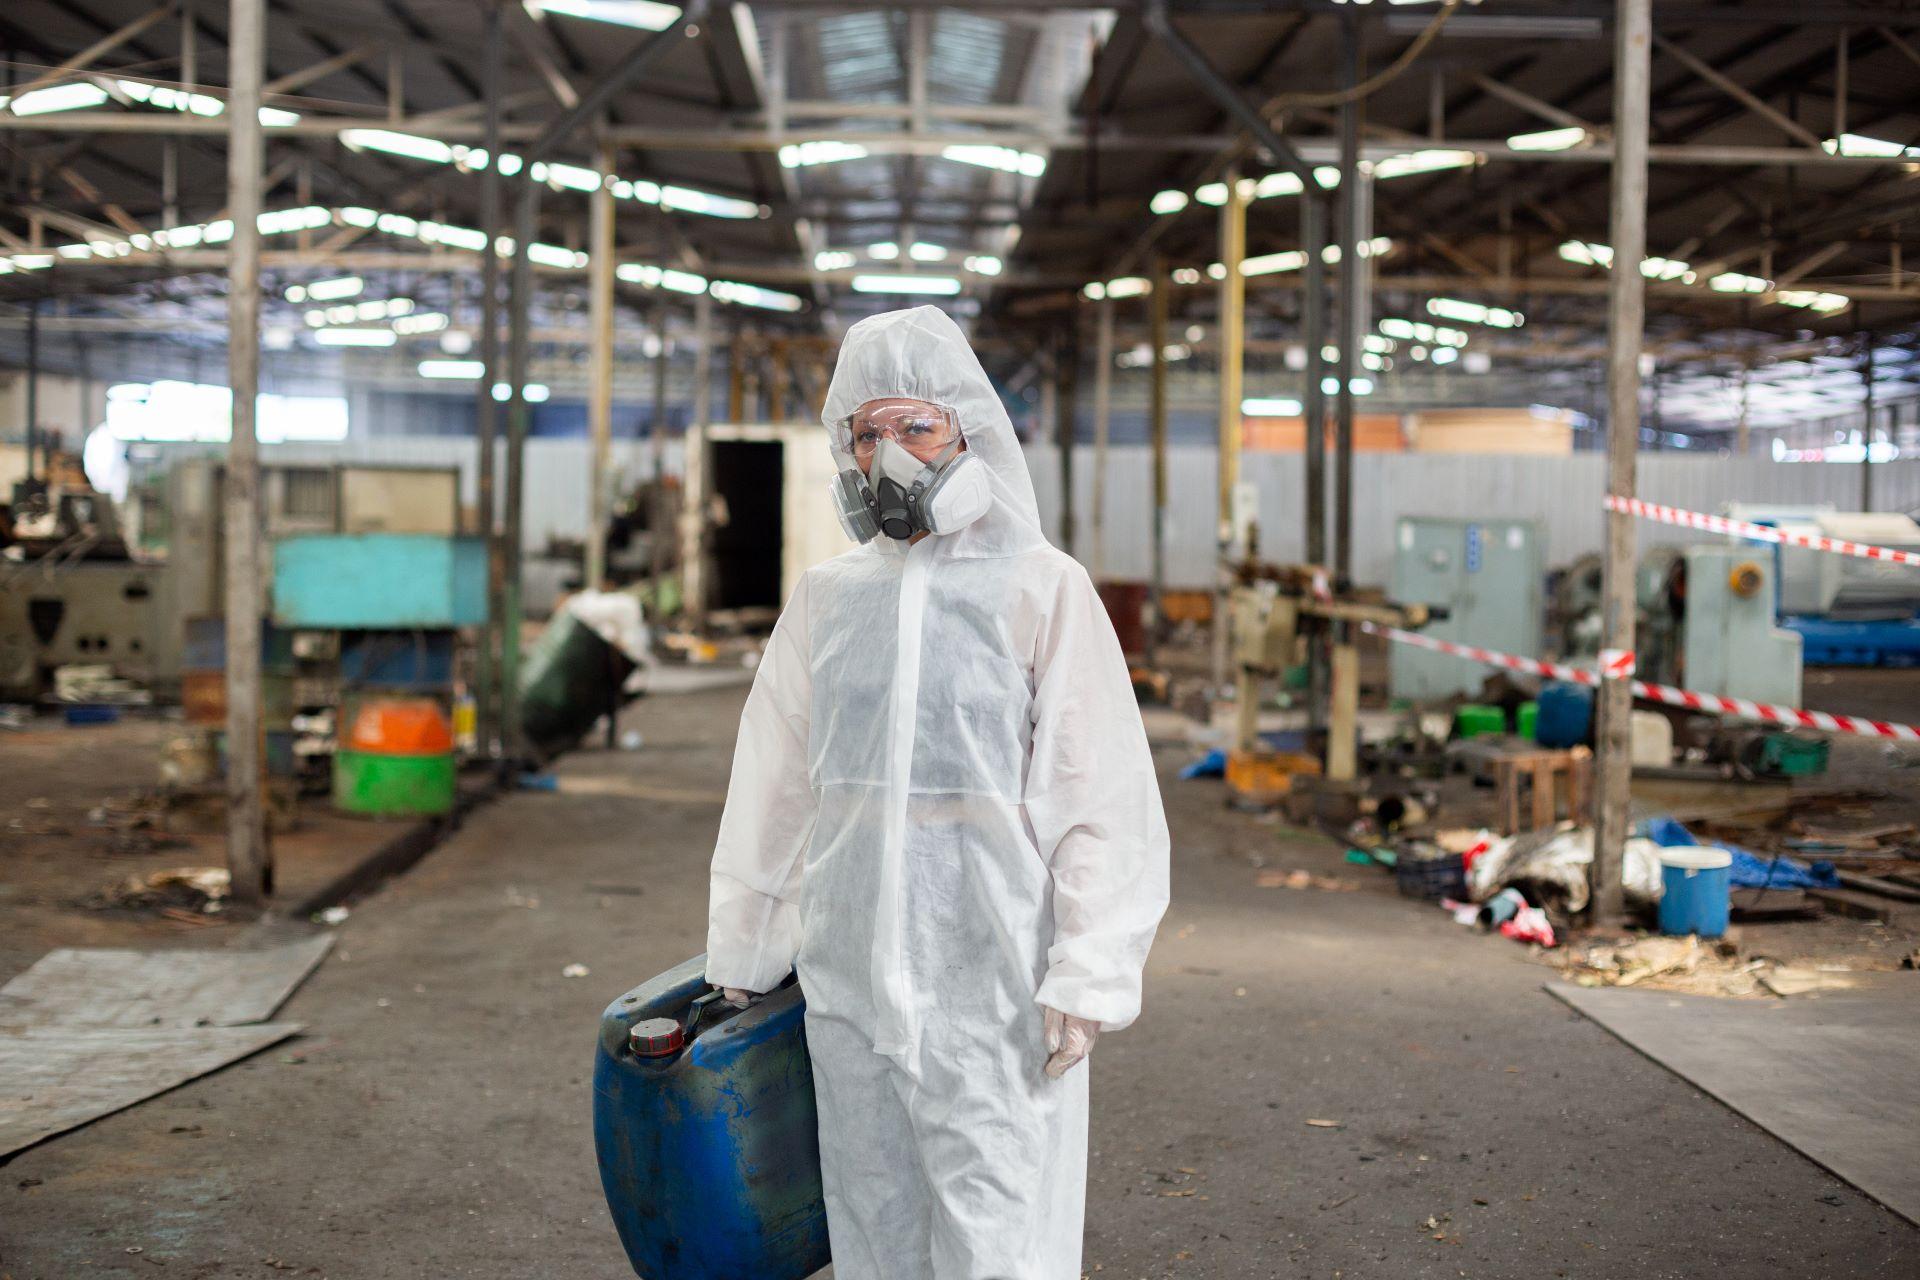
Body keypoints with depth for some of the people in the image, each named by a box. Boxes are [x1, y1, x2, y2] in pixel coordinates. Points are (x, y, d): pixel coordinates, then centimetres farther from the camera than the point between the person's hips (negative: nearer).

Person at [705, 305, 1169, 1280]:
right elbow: (772, 789, 17)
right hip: (848, 973, 5)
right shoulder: (824, 598, 10)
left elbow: (1103, 793, -6)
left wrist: (1087, 974, -11)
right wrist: (741, 955, 19)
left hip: (992, 978, -5)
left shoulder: (1041, 589, -4)